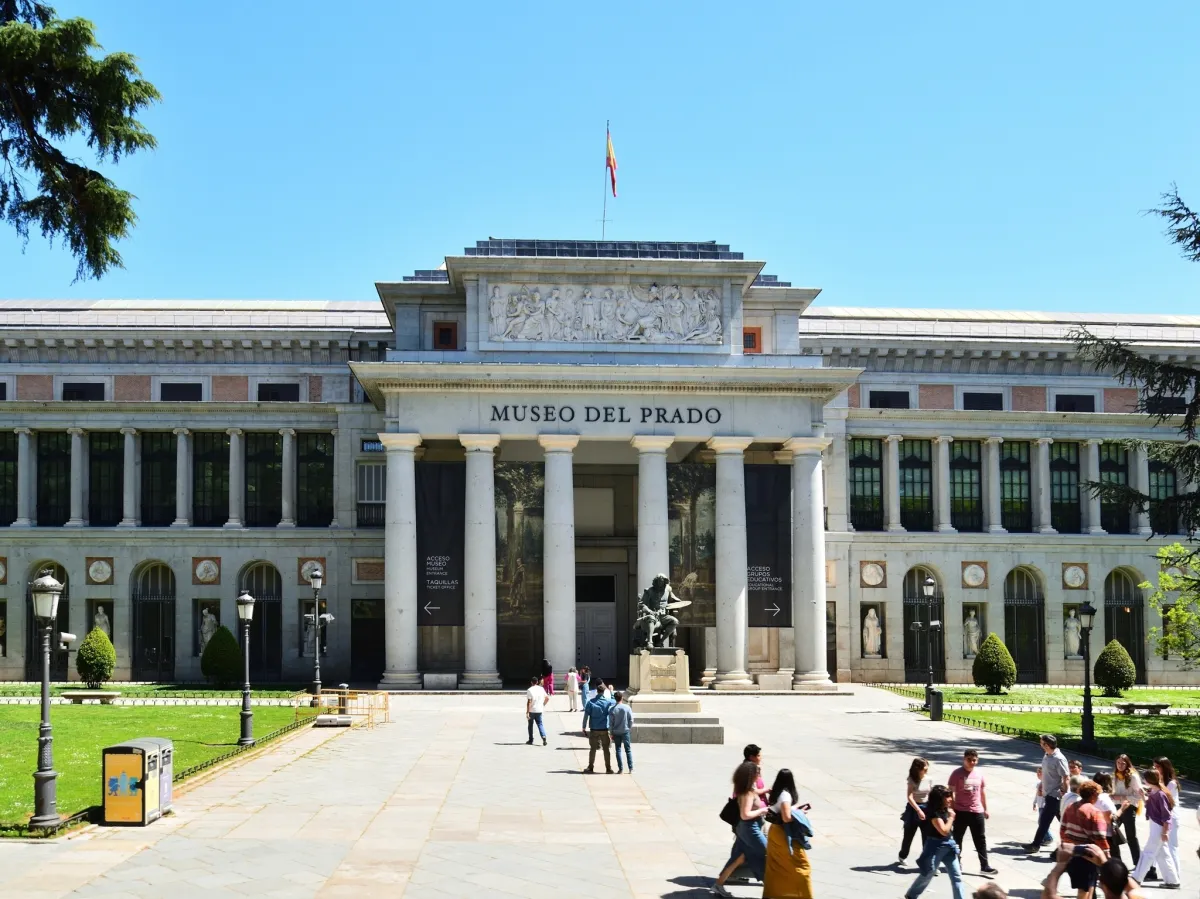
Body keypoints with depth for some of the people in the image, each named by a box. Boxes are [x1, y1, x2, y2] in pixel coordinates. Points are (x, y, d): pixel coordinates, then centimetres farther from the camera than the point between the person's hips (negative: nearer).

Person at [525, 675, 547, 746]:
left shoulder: (530, 690, -11)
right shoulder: (541, 689, 3)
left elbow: (529, 702, -16)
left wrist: (527, 712, -14)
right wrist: (543, 705, 24)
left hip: (531, 710, -3)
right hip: (539, 710, 3)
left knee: (530, 725, 13)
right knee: (540, 724, 9)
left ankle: (531, 740, 19)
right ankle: (543, 737, -14)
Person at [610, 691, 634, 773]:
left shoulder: (613, 709, -8)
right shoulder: (627, 707, -7)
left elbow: (611, 722, -5)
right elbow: (631, 719, -4)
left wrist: (611, 733, 4)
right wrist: (629, 728, 12)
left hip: (616, 732, 0)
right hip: (625, 731, 0)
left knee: (618, 750, 7)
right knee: (628, 750, 8)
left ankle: (620, 769, 5)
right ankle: (631, 768, 5)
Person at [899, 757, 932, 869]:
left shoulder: (929, 780, 0)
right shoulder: (911, 780, -12)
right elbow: (909, 797, -17)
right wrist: (918, 811, -26)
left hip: (926, 809, 3)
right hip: (913, 809, -3)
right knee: (908, 835, 9)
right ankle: (902, 858, 29)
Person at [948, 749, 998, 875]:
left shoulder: (979, 773, 3)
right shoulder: (957, 773, -10)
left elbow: (983, 791, 13)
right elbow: (951, 792, -9)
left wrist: (985, 809, 16)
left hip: (977, 811, 3)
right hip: (960, 811, -3)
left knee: (981, 839, 4)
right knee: (957, 838, 10)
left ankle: (984, 866, 8)